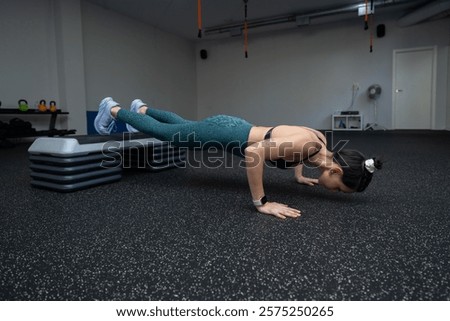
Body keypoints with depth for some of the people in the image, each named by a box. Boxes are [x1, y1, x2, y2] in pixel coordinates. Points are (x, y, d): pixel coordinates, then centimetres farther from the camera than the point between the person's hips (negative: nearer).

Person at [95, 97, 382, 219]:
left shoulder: (321, 141, -6)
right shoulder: (307, 144, -33)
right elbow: (254, 152, -40)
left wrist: (299, 176, 16)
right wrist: (261, 203, -36)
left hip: (235, 128, 8)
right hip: (225, 133, -8)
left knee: (181, 125, 30)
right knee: (162, 133, 13)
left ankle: (142, 109, 56)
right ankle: (113, 110, 35)